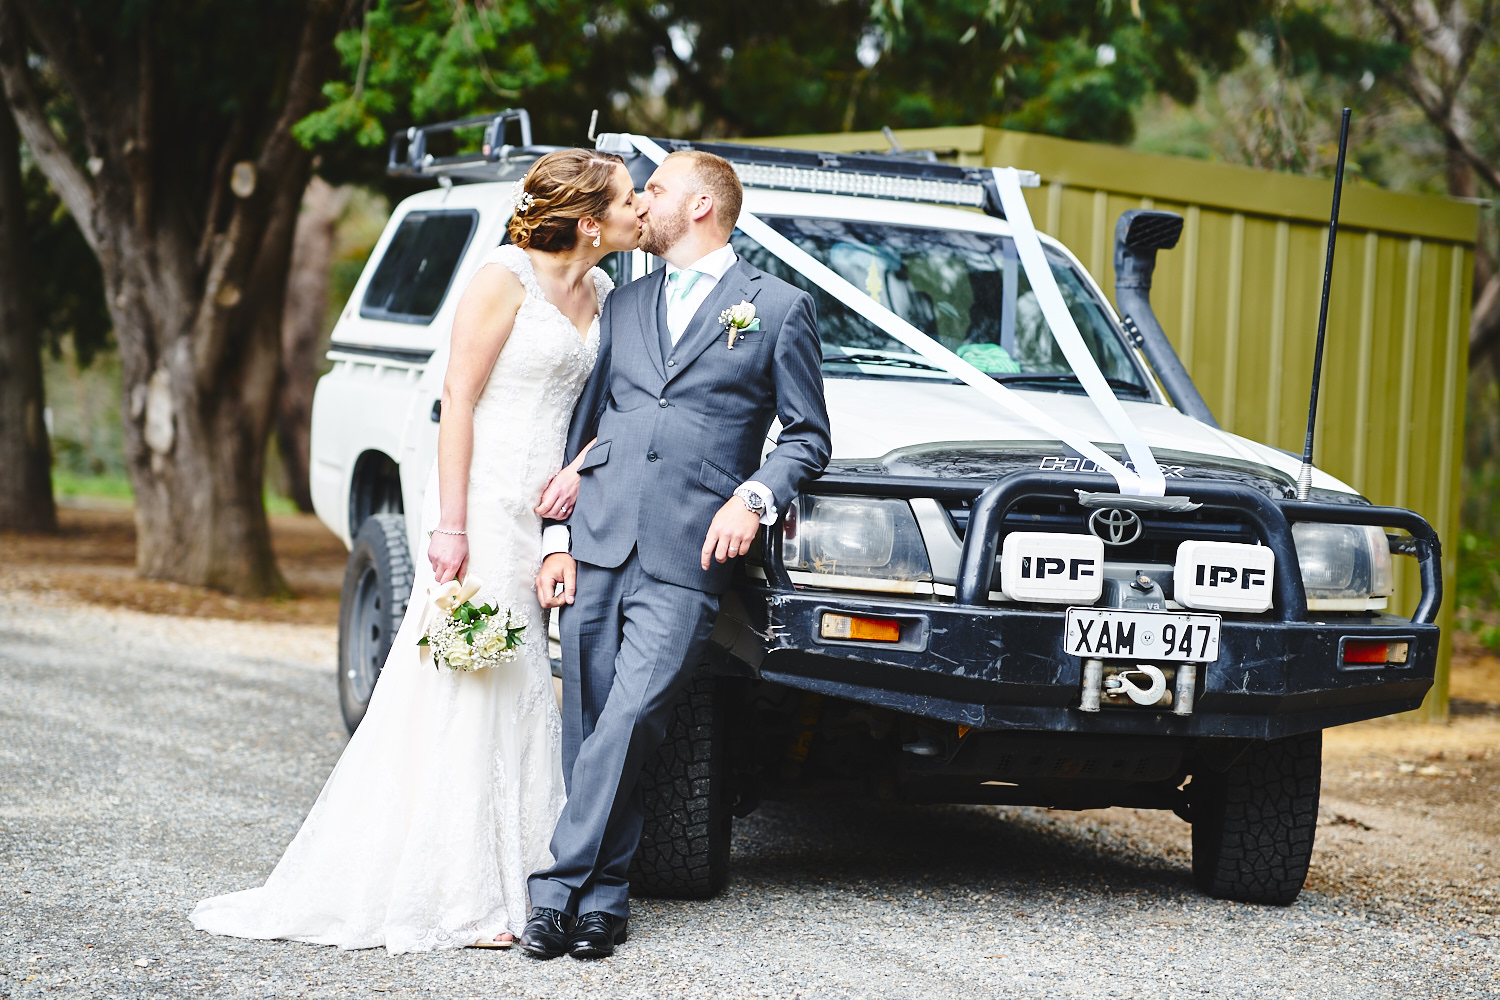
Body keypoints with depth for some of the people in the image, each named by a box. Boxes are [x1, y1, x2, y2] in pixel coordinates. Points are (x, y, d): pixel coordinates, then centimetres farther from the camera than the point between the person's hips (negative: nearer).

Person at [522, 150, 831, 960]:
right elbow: (583, 429, 18)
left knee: (626, 723, -14)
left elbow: (808, 436, 8)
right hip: (596, 549, 5)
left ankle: (559, 886, -8)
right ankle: (604, 897, 11)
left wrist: (753, 498, -10)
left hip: (685, 559, -4)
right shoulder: (623, 307, 20)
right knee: (590, 732, 3)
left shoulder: (778, 308, 7)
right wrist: (558, 538, 8)